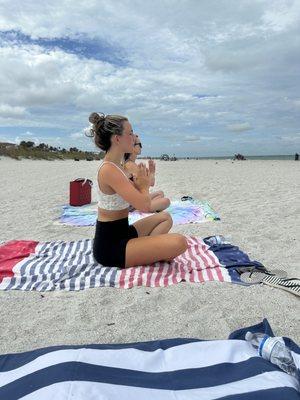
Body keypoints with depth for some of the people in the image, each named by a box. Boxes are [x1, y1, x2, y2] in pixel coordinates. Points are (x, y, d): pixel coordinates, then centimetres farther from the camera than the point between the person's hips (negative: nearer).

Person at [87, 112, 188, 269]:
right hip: (111, 246, -10)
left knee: (165, 217, 25)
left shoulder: (115, 166, 9)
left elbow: (136, 197, 18)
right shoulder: (109, 170, -22)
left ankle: (146, 251, 4)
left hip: (120, 234, 10)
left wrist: (143, 180, 0)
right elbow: (144, 206, -26)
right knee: (179, 243, -25)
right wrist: (144, 184, -6)